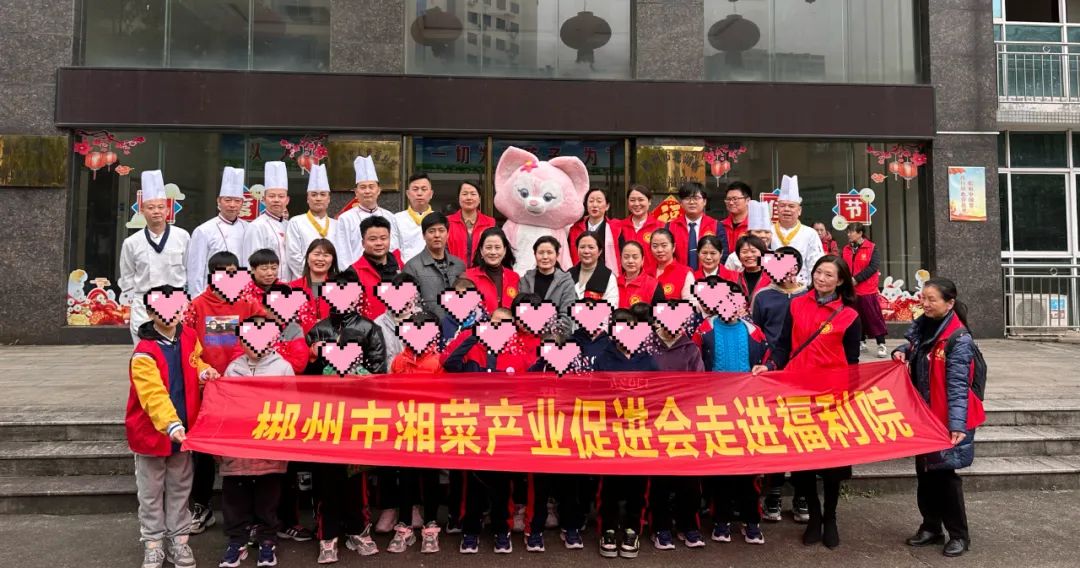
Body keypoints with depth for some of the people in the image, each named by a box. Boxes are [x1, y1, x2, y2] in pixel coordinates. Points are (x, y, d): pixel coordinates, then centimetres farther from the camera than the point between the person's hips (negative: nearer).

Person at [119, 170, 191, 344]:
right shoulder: (132, 243, 1)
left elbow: (191, 271, 4)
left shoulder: (182, 237, -2)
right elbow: (127, 277, 12)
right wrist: (136, 300, 6)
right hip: (143, 308, 1)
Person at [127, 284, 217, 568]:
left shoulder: (189, 337, -3)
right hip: (151, 431, -5)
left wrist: (203, 372, -5)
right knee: (151, 492, 11)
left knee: (180, 488, 16)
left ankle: (178, 539, 28)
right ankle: (153, 542, 25)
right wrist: (171, 425, -44)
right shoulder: (144, 353, -21)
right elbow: (154, 395, -32)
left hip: (183, 429, 5)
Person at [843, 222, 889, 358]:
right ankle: (861, 342, 23)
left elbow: (874, 267, -14)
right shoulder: (846, 249, 9)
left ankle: (881, 345, 0)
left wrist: (856, 279, -18)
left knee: (873, 316, -5)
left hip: (867, 289, -5)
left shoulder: (872, 248, -5)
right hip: (850, 290, 5)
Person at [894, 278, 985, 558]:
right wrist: (902, 352, -3)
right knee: (925, 472, 14)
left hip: (946, 418, -7)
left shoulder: (959, 338, -18)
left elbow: (957, 385, -22)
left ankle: (958, 535, 16)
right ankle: (931, 527, 27)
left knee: (945, 474, 0)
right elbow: (914, 351, 21)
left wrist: (957, 424, -28)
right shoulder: (921, 326, 3)